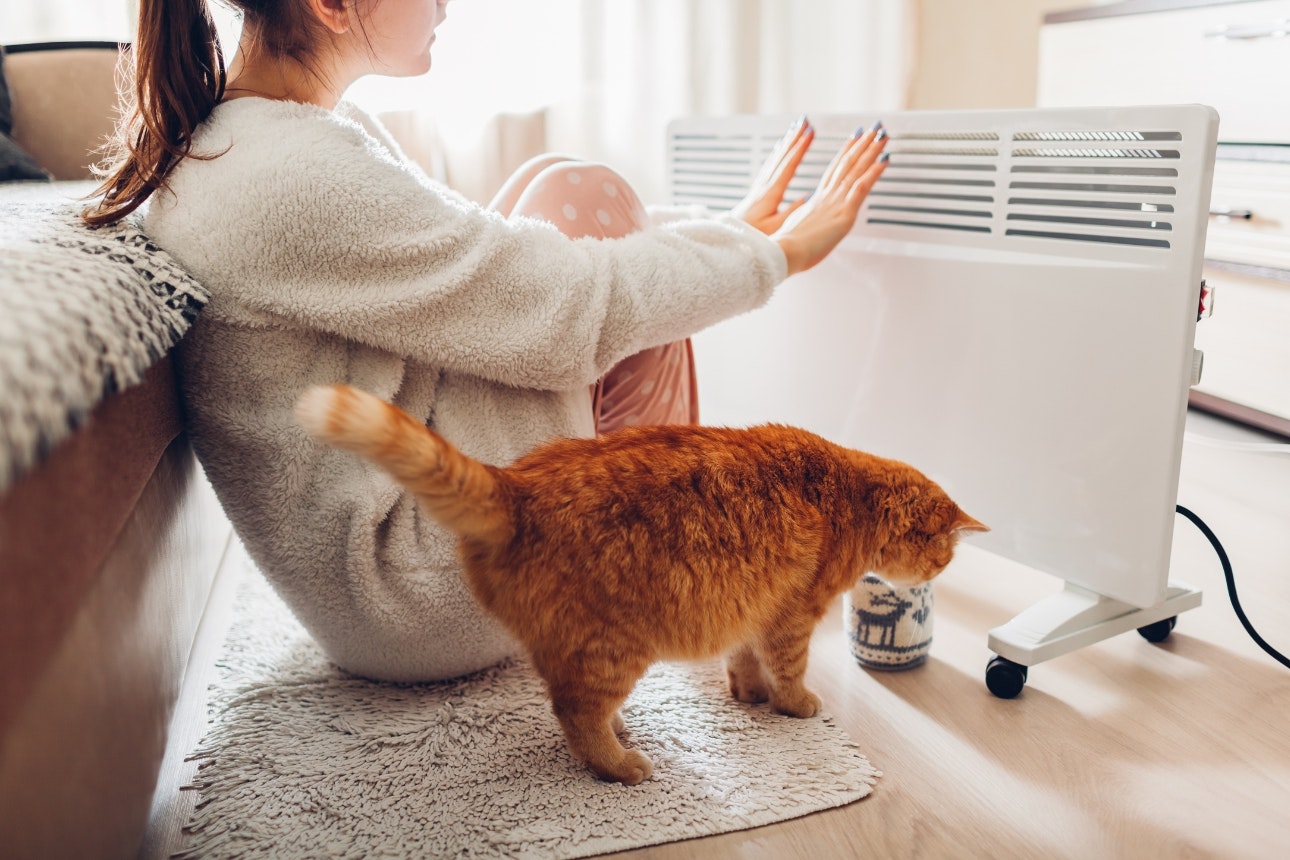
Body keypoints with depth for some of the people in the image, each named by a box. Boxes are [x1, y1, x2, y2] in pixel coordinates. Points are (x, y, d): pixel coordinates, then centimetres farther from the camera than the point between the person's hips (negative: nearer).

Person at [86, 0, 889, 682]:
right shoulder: (294, 180, -24)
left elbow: (472, 249, 11)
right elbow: (574, 313, -22)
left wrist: (726, 231, 7)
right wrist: (772, 254, -5)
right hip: (428, 606, -9)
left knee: (562, 203, 7)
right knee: (579, 197, -8)